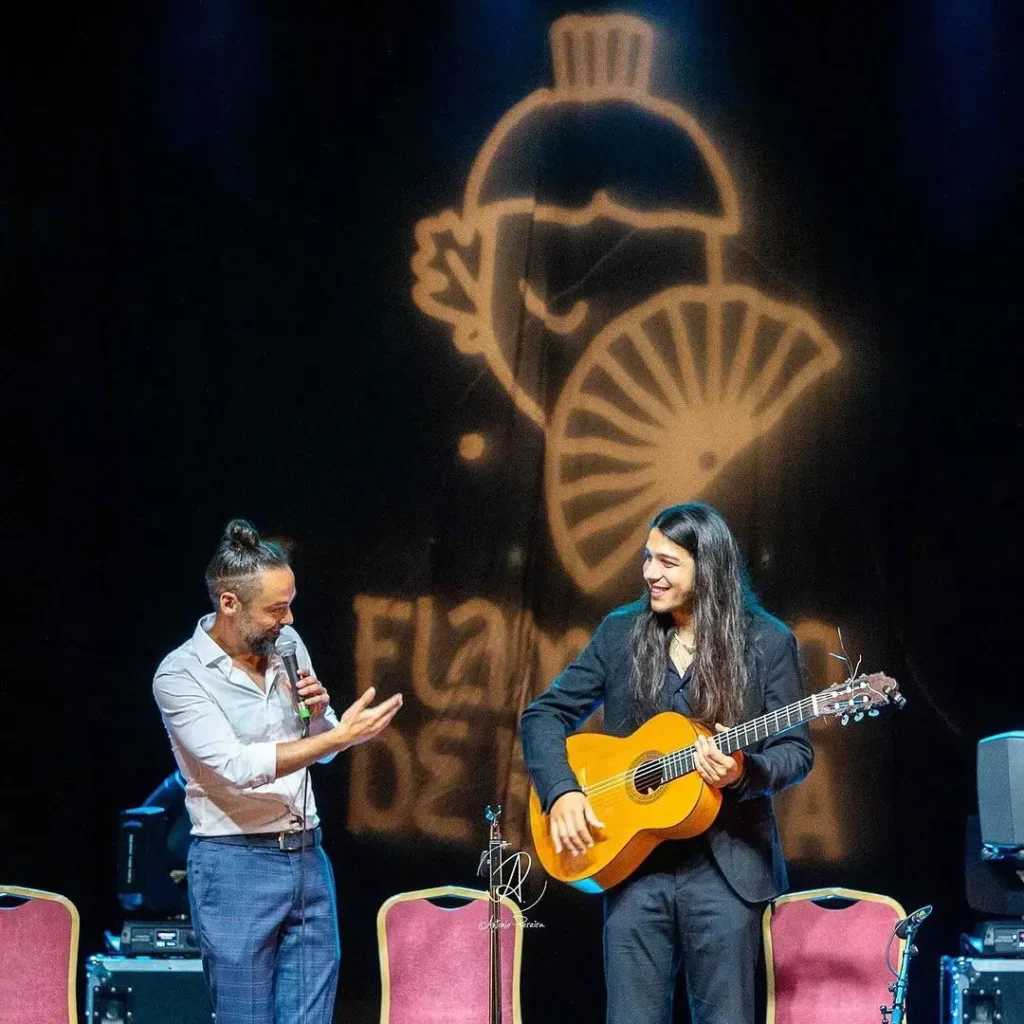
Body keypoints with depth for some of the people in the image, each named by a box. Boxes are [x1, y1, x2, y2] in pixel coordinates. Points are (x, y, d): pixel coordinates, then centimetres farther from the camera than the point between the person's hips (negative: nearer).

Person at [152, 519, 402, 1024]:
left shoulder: (287, 644, 7)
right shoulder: (180, 675, -11)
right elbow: (238, 767, -23)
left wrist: (318, 712, -5)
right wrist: (342, 734, -24)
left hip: (308, 857, 5)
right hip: (236, 866, -5)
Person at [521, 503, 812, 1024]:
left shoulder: (766, 642, -1)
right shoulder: (620, 633, 6)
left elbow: (795, 750, -1)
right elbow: (544, 714, 7)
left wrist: (743, 773, -22)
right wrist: (562, 792, -10)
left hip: (726, 866, -2)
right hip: (632, 862, 2)